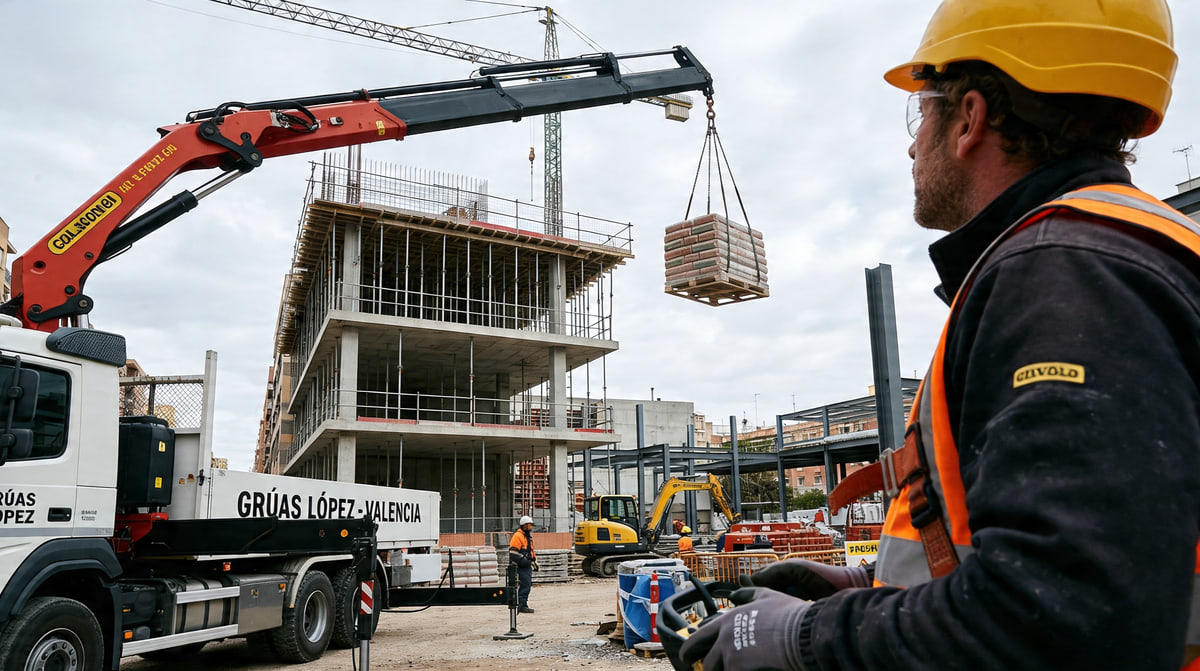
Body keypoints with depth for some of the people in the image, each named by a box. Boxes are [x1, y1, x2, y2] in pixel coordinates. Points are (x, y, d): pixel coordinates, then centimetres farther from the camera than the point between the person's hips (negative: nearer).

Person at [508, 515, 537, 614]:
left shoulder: (529, 536, 20)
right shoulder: (518, 535, -12)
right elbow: (513, 552, -18)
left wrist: (534, 560, 24)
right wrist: (523, 560, -21)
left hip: (527, 566, 10)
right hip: (521, 566, -10)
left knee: (528, 585, 11)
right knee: (525, 585, -12)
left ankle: (523, 605, 18)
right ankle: (522, 606, -8)